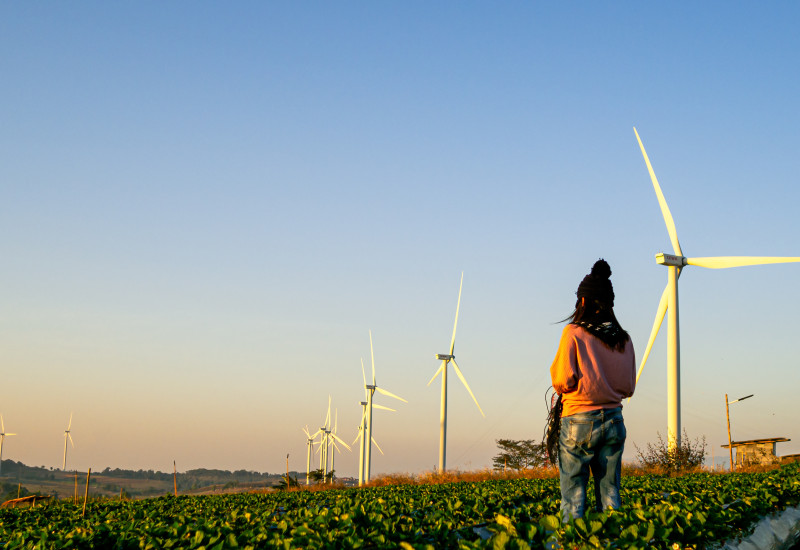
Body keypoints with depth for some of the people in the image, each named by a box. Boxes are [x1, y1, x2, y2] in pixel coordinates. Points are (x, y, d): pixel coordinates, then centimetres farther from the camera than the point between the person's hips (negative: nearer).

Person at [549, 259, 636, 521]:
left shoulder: (574, 333, -7)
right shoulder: (623, 339, 7)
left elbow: (563, 381, -11)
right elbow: (629, 387, 11)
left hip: (579, 421, -4)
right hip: (614, 419, 4)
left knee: (573, 494, 0)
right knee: (610, 492, 8)